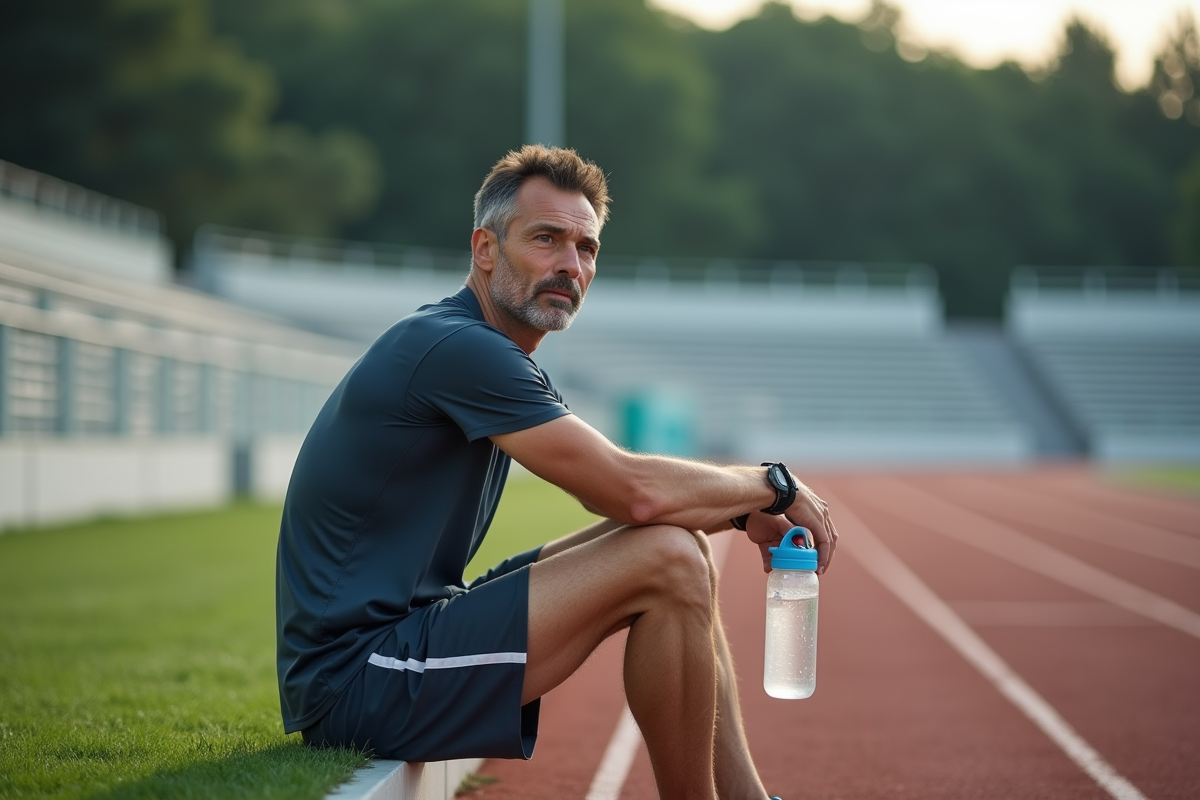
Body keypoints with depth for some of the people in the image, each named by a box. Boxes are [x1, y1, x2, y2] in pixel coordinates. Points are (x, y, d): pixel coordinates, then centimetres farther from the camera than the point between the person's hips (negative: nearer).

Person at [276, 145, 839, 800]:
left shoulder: (491, 354, 15)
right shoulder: (460, 348, -18)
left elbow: (610, 492, 18)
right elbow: (635, 490, -22)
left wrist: (743, 511, 2)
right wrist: (773, 486, -6)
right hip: (355, 679, -10)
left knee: (679, 546, 10)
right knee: (667, 562, -18)